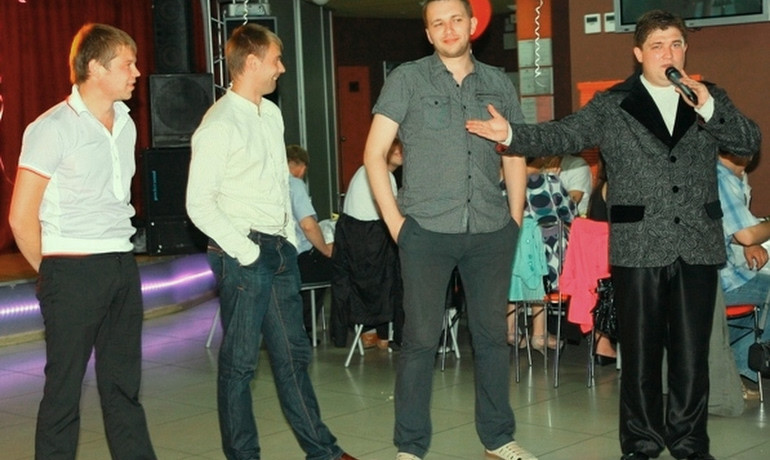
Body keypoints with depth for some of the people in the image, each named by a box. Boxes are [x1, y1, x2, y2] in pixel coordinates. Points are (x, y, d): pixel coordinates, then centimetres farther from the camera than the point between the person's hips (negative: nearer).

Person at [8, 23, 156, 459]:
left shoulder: (125, 125, 12)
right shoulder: (53, 129, -10)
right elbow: (22, 218, -9)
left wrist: (120, 255, 12)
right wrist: (52, 273, 1)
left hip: (123, 266, 7)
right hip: (74, 272, -7)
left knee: (124, 385, 12)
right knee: (64, 390, 1)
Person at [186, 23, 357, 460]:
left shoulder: (272, 114, 12)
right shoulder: (220, 126, -13)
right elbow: (199, 204, -15)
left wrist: (290, 240, 12)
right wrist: (244, 251, -16)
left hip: (280, 249, 8)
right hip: (243, 253, -8)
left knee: (293, 353, 15)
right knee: (240, 361, 2)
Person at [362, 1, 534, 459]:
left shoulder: (498, 83, 10)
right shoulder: (407, 79, 1)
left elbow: (515, 154, 18)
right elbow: (375, 154, 0)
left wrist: (516, 216, 9)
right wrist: (394, 220, -6)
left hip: (491, 231, 3)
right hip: (427, 231, -3)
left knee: (493, 334, 10)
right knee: (422, 338, 0)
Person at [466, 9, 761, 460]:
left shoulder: (710, 98, 11)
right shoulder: (611, 106, 4)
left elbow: (750, 142, 3)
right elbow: (562, 136, -3)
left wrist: (707, 107, -11)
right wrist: (511, 134, -19)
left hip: (698, 247, 2)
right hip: (639, 247, -2)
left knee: (692, 350, 7)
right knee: (641, 350, 6)